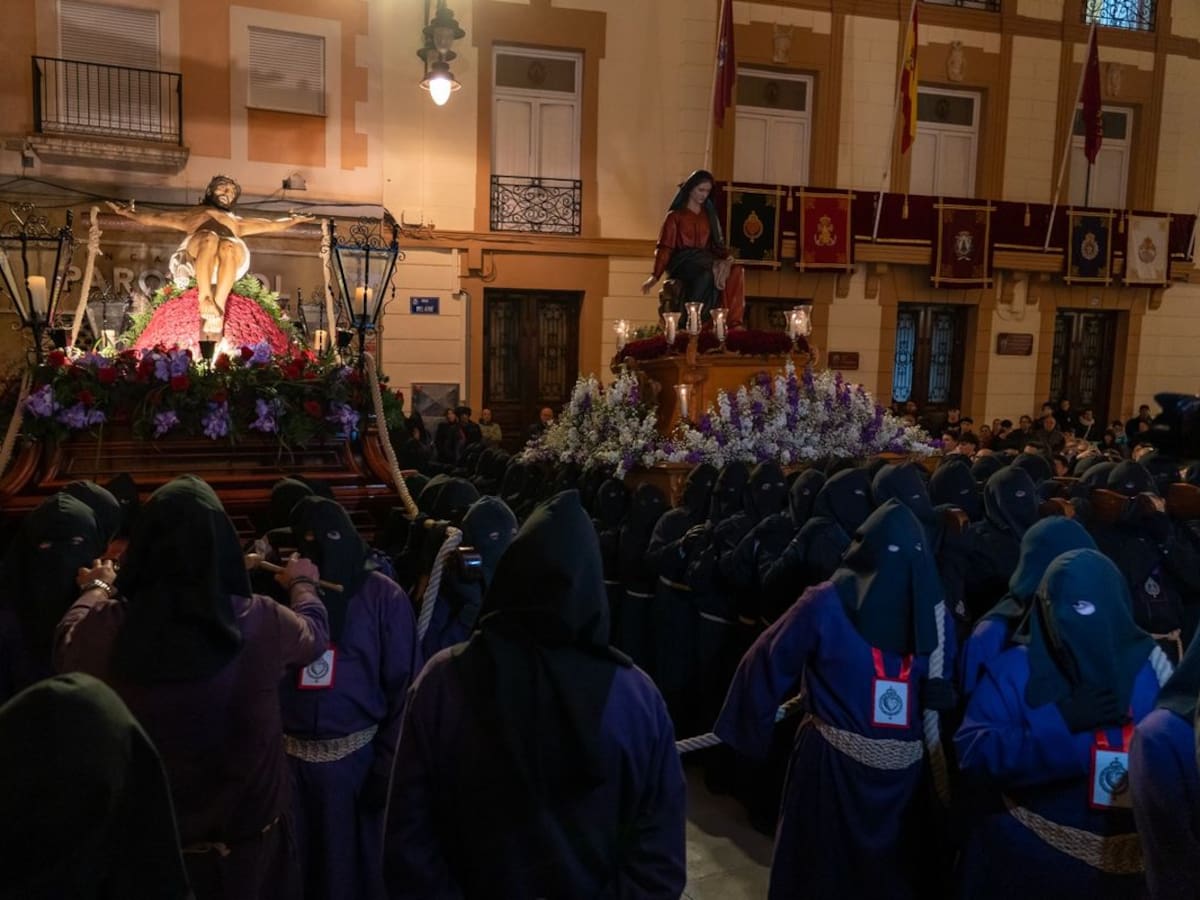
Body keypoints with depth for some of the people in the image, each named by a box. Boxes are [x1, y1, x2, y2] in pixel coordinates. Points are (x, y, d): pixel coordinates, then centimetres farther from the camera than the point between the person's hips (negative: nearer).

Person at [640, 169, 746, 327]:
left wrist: (727, 256, -3)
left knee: (735, 271, -29)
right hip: (682, 262, -4)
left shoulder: (710, 215, 21)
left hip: (706, 260, 4)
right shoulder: (675, 216, 7)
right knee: (707, 274, -40)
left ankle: (731, 322, -34)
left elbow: (717, 243, 21)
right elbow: (665, 247, 0)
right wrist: (655, 275, -11)